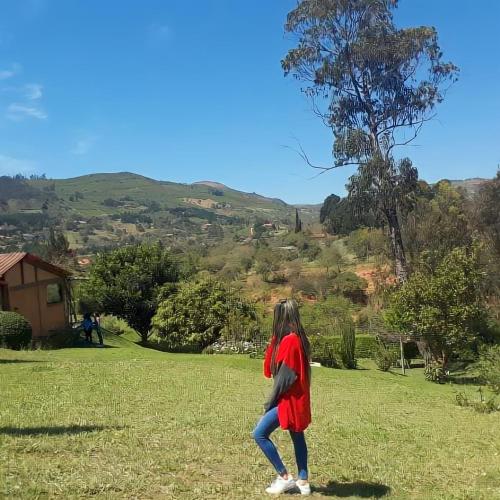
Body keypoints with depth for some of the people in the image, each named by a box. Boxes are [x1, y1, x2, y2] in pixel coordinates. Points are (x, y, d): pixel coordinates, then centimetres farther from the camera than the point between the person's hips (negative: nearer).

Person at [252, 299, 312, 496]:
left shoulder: (289, 340, -21)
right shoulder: (299, 338, 8)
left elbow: (285, 376, -19)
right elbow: (271, 368, 12)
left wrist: (271, 401, -9)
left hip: (289, 399, -10)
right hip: (297, 398, 10)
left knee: (259, 433, -4)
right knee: (297, 437, 15)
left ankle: (285, 477, 2)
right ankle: (303, 481, 22)